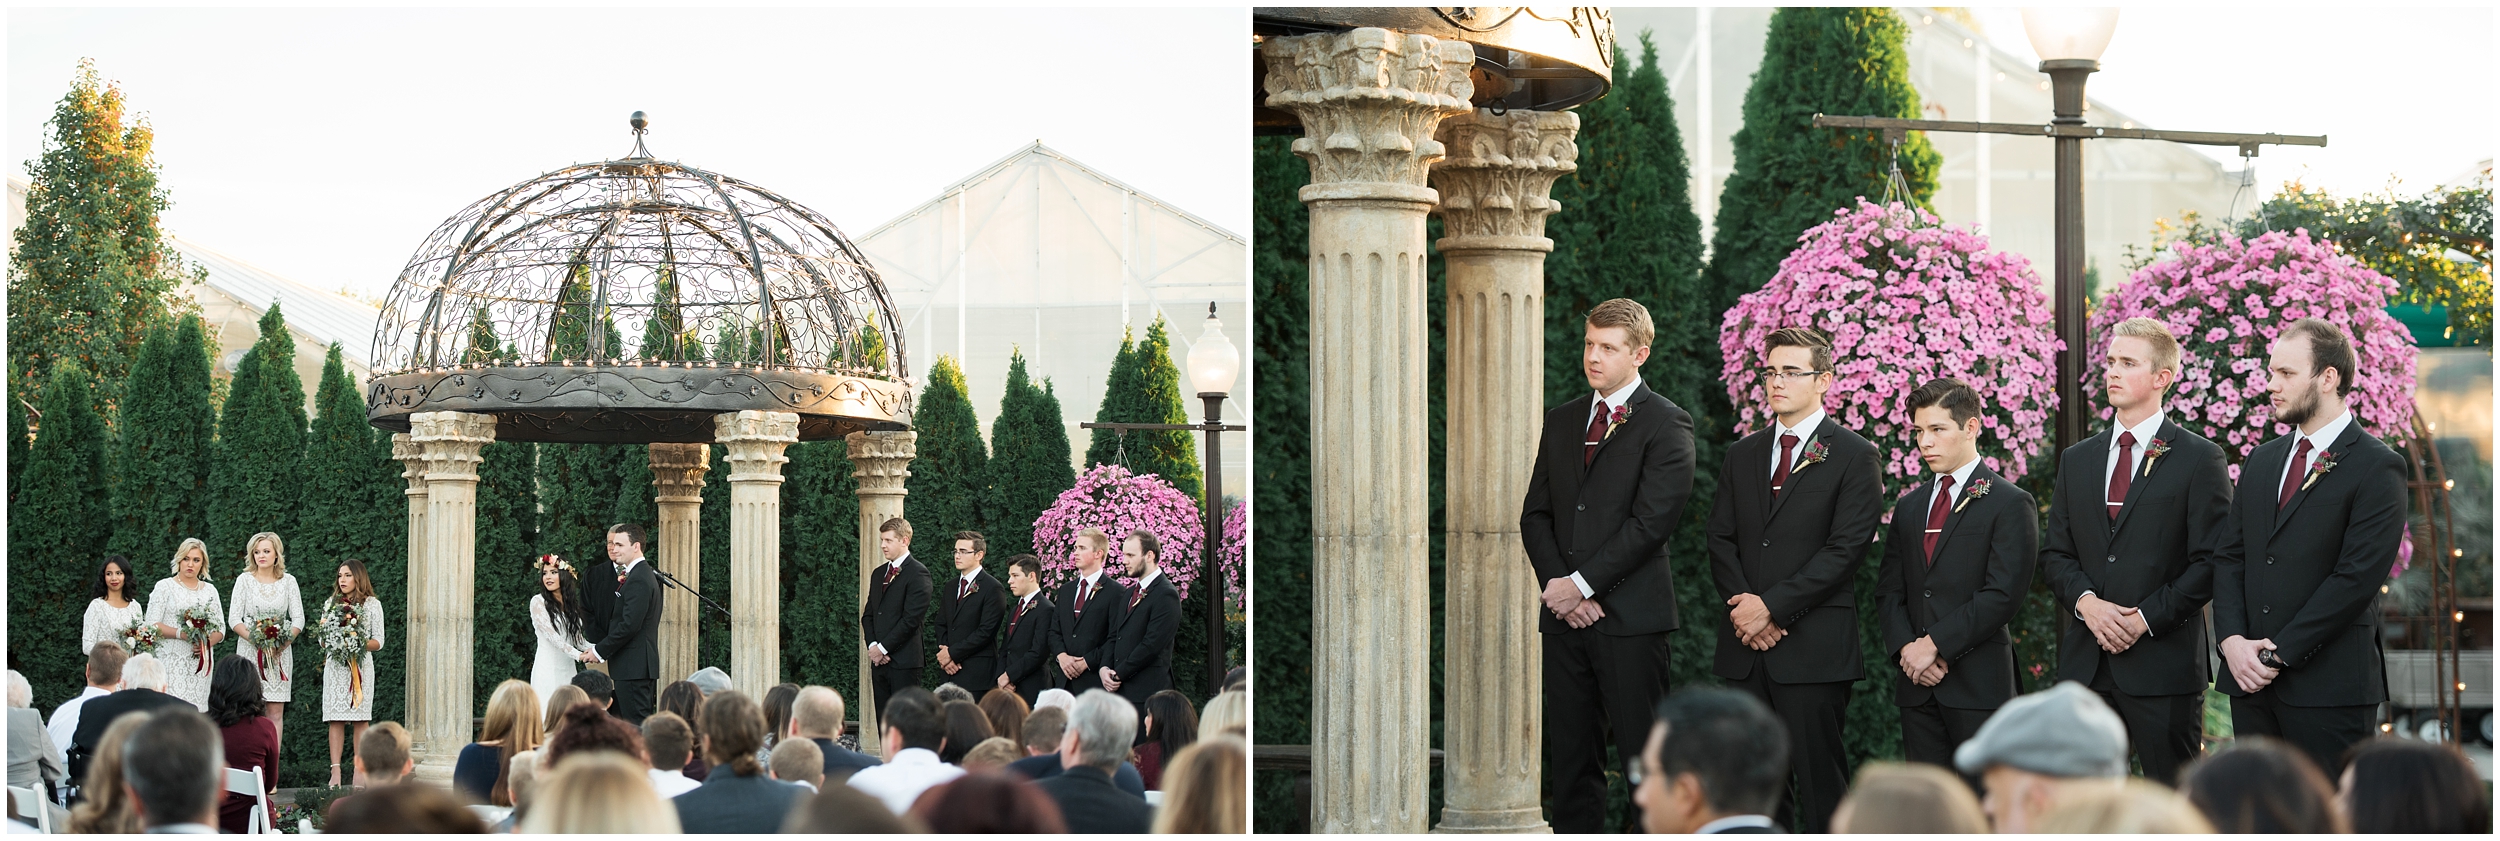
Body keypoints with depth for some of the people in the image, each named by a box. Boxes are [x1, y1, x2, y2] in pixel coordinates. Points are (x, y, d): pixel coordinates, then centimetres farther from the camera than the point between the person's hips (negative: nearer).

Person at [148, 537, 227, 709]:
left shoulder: (210, 590, 16)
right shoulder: (165, 586, 5)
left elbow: (221, 630, 15)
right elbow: (152, 625, -2)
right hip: (172, 662, -3)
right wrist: (181, 633, -16)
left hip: (200, 662, 3)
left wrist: (208, 642, -7)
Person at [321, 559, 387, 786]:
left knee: (360, 720, -6)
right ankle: (335, 772, -9)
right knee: (336, 719, -6)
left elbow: (378, 642, 4)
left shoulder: (372, 604, 6)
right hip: (335, 665, 2)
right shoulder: (330, 604, 15)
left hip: (360, 664, -2)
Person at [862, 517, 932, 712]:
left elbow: (912, 618, -14)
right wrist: (872, 645, 1)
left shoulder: (917, 573, -7)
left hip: (904, 660, -7)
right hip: (879, 659, 7)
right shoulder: (878, 573, 19)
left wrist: (883, 648, -11)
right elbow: (867, 614, 19)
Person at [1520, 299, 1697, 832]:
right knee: (1571, 755, 6)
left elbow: (1652, 521, -12)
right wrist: (1555, 582, -3)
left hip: (1631, 613, -6)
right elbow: (1535, 514, 14)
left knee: (1645, 757, -6)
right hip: (1566, 614, 6)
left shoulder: (1666, 424, -3)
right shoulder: (1562, 422, 17)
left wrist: (1582, 583, -12)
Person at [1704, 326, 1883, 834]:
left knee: (1819, 781, -5)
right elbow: (1721, 540, 13)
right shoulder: (1743, 455, 17)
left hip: (1814, 649, -5)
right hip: (1746, 647, 5)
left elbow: (1844, 549, -9)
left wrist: (1771, 606, -13)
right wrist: (1743, 603, -6)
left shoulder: (1854, 457, -1)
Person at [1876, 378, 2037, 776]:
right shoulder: (1909, 507, 18)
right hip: (1917, 684, 6)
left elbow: (2002, 594, -12)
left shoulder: (2010, 504, -2)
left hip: (1979, 682, -6)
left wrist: (1935, 644, -14)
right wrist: (1906, 648, -4)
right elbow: (1888, 591, 15)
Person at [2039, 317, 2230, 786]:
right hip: (2084, 662, 5)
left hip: (2164, 664, -5)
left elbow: (2211, 562, -5)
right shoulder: (2077, 461, 17)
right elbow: (2054, 553, 15)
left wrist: (2147, 618, -13)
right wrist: (2086, 601, -6)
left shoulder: (2199, 459, 0)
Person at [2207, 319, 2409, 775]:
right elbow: (2228, 556, 14)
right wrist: (2233, 641, -3)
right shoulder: (2261, 461, 17)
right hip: (2252, 684, 6)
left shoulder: (2377, 468, -6)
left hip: (2328, 686, -6)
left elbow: (2357, 577, -13)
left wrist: (2278, 653, -14)